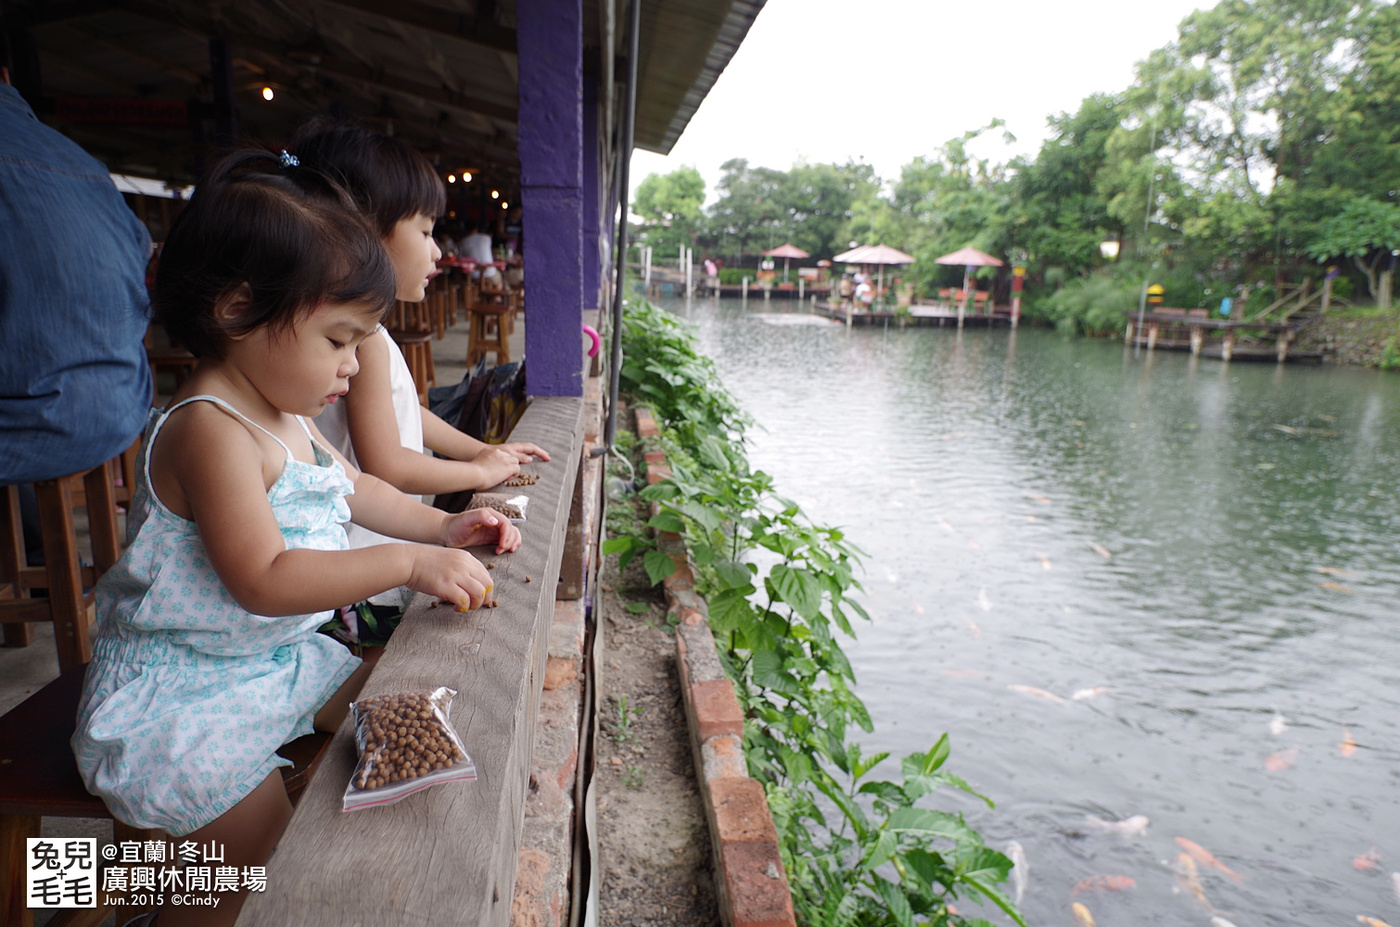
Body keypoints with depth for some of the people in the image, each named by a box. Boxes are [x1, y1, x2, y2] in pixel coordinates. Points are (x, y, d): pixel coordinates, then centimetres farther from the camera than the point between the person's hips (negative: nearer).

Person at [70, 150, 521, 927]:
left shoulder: (285, 417, 4)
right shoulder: (210, 429, -28)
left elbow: (352, 486, 18)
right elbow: (263, 579, -34)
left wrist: (440, 527, 5)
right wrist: (407, 563, -33)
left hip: (280, 653, 10)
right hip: (182, 688, -10)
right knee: (261, 863, -11)